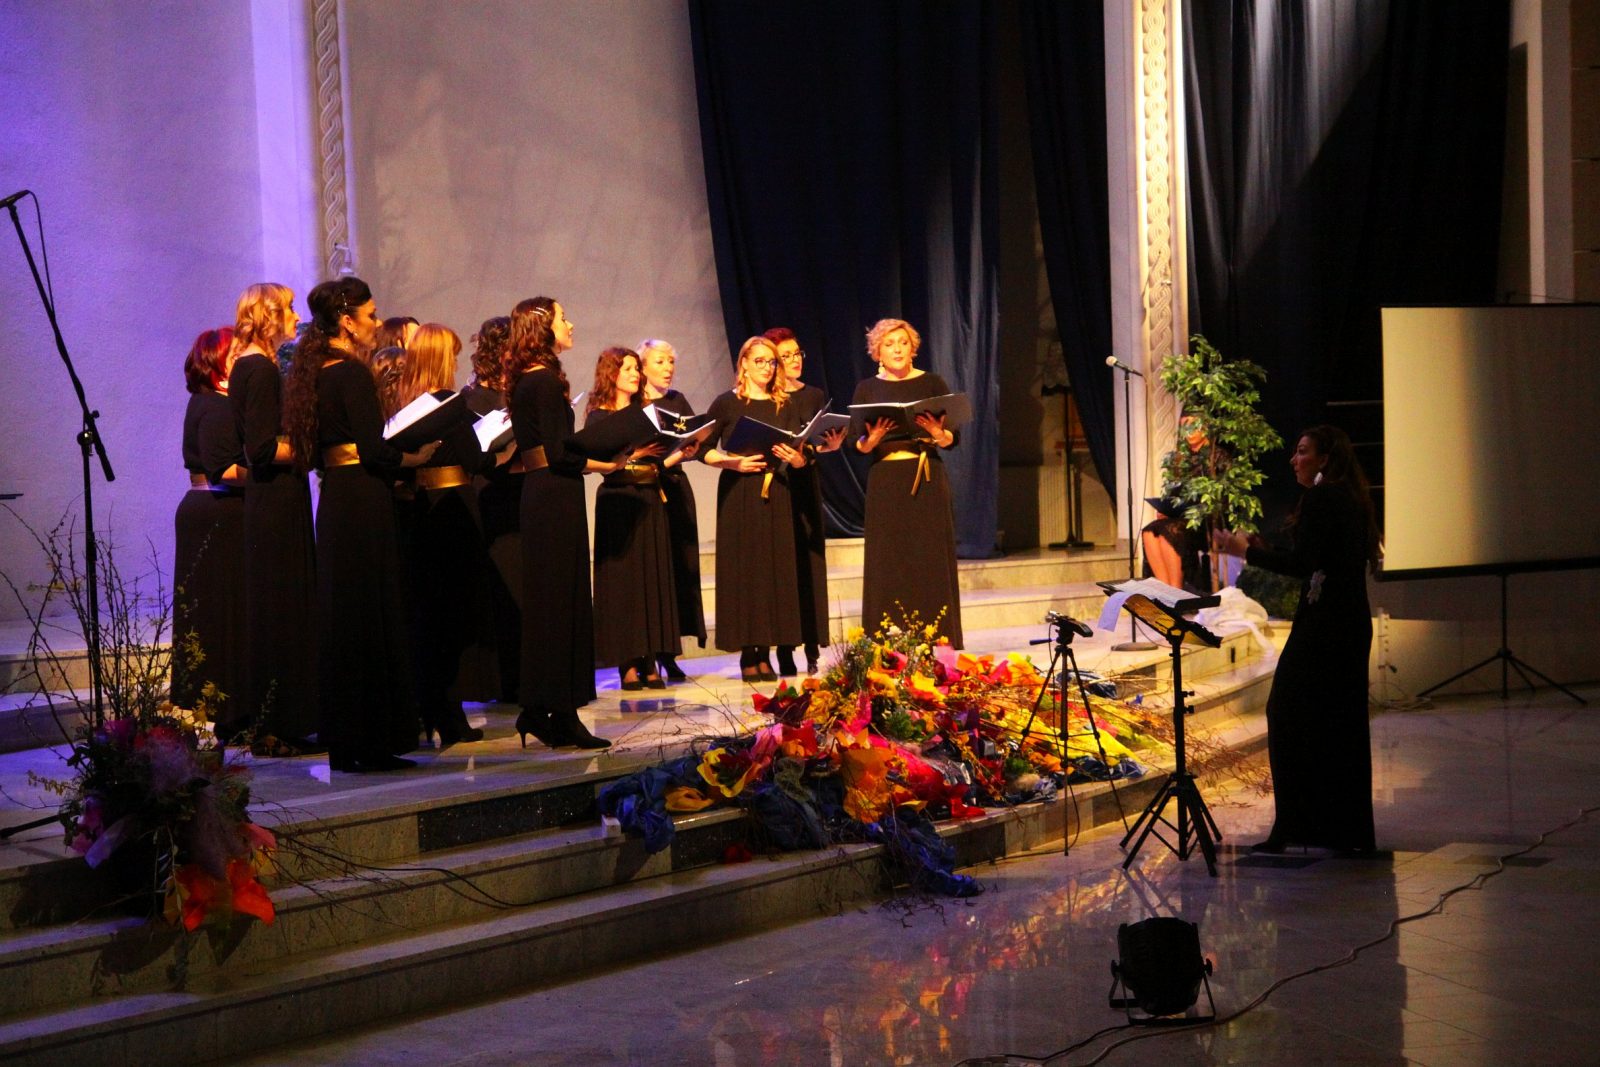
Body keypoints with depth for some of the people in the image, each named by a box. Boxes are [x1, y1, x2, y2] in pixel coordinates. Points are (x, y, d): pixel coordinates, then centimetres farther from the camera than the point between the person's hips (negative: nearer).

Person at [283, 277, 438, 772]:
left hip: (334, 499, 9)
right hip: (362, 503, -9)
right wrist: (418, 457, -1)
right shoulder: (352, 373, -14)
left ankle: (344, 741, 17)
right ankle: (370, 741, -1)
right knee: (371, 615, -4)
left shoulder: (316, 371, 13)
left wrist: (394, 454, 19)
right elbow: (375, 450, -18)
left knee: (340, 616, 12)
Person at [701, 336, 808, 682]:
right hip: (737, 494, -3)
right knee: (742, 569, -4)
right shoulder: (727, 403, 1)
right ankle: (747, 654, 1)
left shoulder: (784, 406, 11)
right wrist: (732, 462, -14)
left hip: (775, 495, 3)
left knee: (775, 569, 0)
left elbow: (800, 459, 7)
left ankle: (765, 653, 5)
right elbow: (705, 449, 1)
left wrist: (793, 456, -15)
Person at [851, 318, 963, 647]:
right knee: (887, 569, -1)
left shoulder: (932, 383, 5)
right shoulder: (867, 390, 8)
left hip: (928, 483, -1)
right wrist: (872, 439, -18)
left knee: (932, 566, -2)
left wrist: (938, 433, -21)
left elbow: (953, 439, 1)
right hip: (885, 483, 1)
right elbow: (857, 445, 3)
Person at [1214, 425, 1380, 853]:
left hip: (1322, 623, -9)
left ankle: (1297, 825, -6)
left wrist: (1247, 551, -12)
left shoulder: (1319, 499, -12)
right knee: (1342, 725, 12)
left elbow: (1304, 563, -20)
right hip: (1353, 623, 9)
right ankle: (1349, 832, 16)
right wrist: (1264, 551, 20)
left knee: (1290, 717, -5)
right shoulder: (1351, 500, 17)